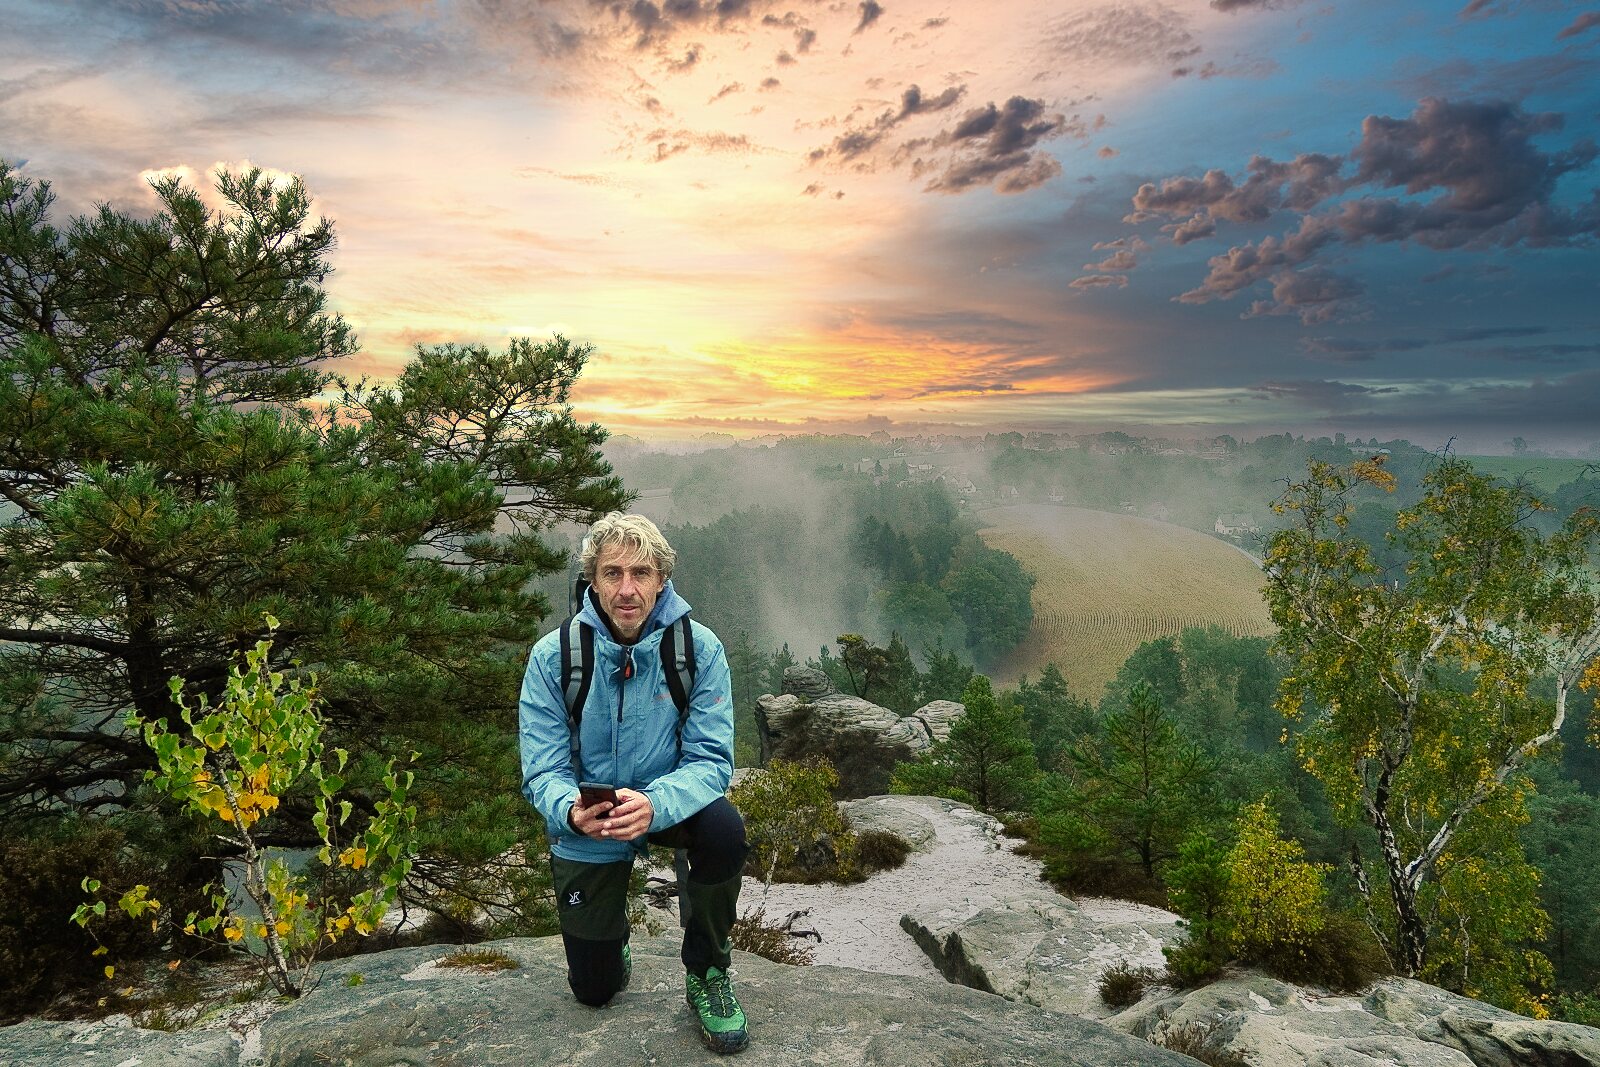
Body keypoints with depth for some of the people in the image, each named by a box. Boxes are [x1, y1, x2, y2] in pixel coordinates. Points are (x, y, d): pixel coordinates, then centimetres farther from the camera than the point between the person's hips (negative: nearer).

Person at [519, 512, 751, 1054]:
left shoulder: (699, 649, -19)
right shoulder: (553, 655, -18)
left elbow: (711, 760, -22)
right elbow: (543, 771, -17)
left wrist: (653, 804, -42)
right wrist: (571, 810, -41)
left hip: (668, 805, 0)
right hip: (587, 828, 1)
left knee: (724, 828, -35)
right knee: (593, 990, 8)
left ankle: (707, 974, -6)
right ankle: (610, 938, 47)